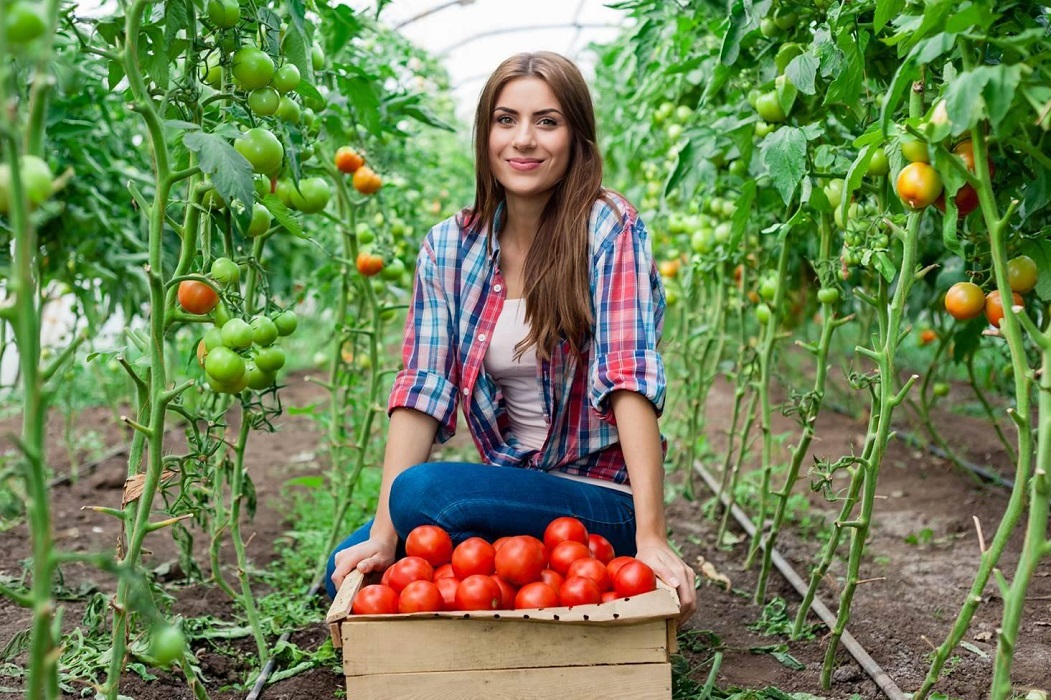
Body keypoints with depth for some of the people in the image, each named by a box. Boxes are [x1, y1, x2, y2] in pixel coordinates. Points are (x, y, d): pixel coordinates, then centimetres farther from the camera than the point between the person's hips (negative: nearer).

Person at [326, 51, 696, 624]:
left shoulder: (610, 229, -12)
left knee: (421, 492, -26)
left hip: (604, 502, -5)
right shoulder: (449, 247, 1)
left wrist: (650, 538, -27)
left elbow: (629, 379, -21)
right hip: (509, 489, 5)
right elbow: (422, 388, -6)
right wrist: (383, 535, -15)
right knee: (351, 571, -9)